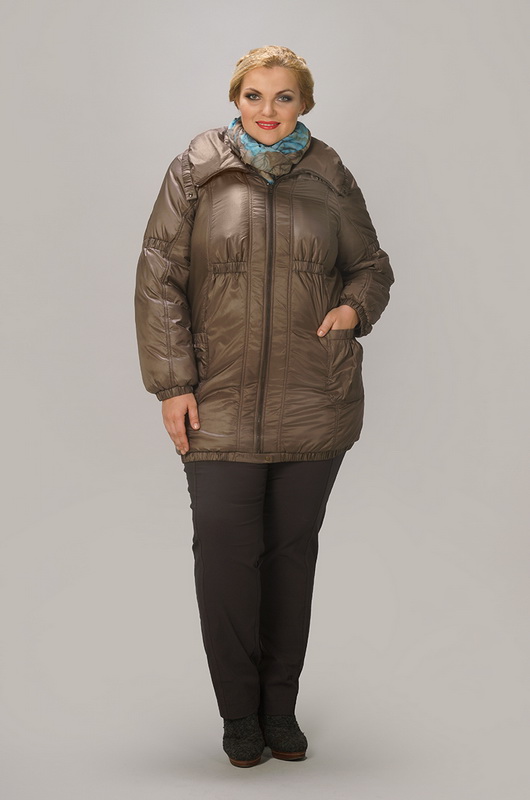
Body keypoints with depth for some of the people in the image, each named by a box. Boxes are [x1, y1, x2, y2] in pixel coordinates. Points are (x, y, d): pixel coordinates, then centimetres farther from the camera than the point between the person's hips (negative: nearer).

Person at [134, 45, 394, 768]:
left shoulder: (329, 178, 7)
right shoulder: (195, 172, 2)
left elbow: (373, 266, 19)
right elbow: (159, 279, -1)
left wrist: (354, 307, -4)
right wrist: (171, 382, -7)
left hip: (315, 408, 2)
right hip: (219, 407, -1)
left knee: (294, 553, 10)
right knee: (225, 558, 1)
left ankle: (282, 706, 26)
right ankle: (239, 713, 19)